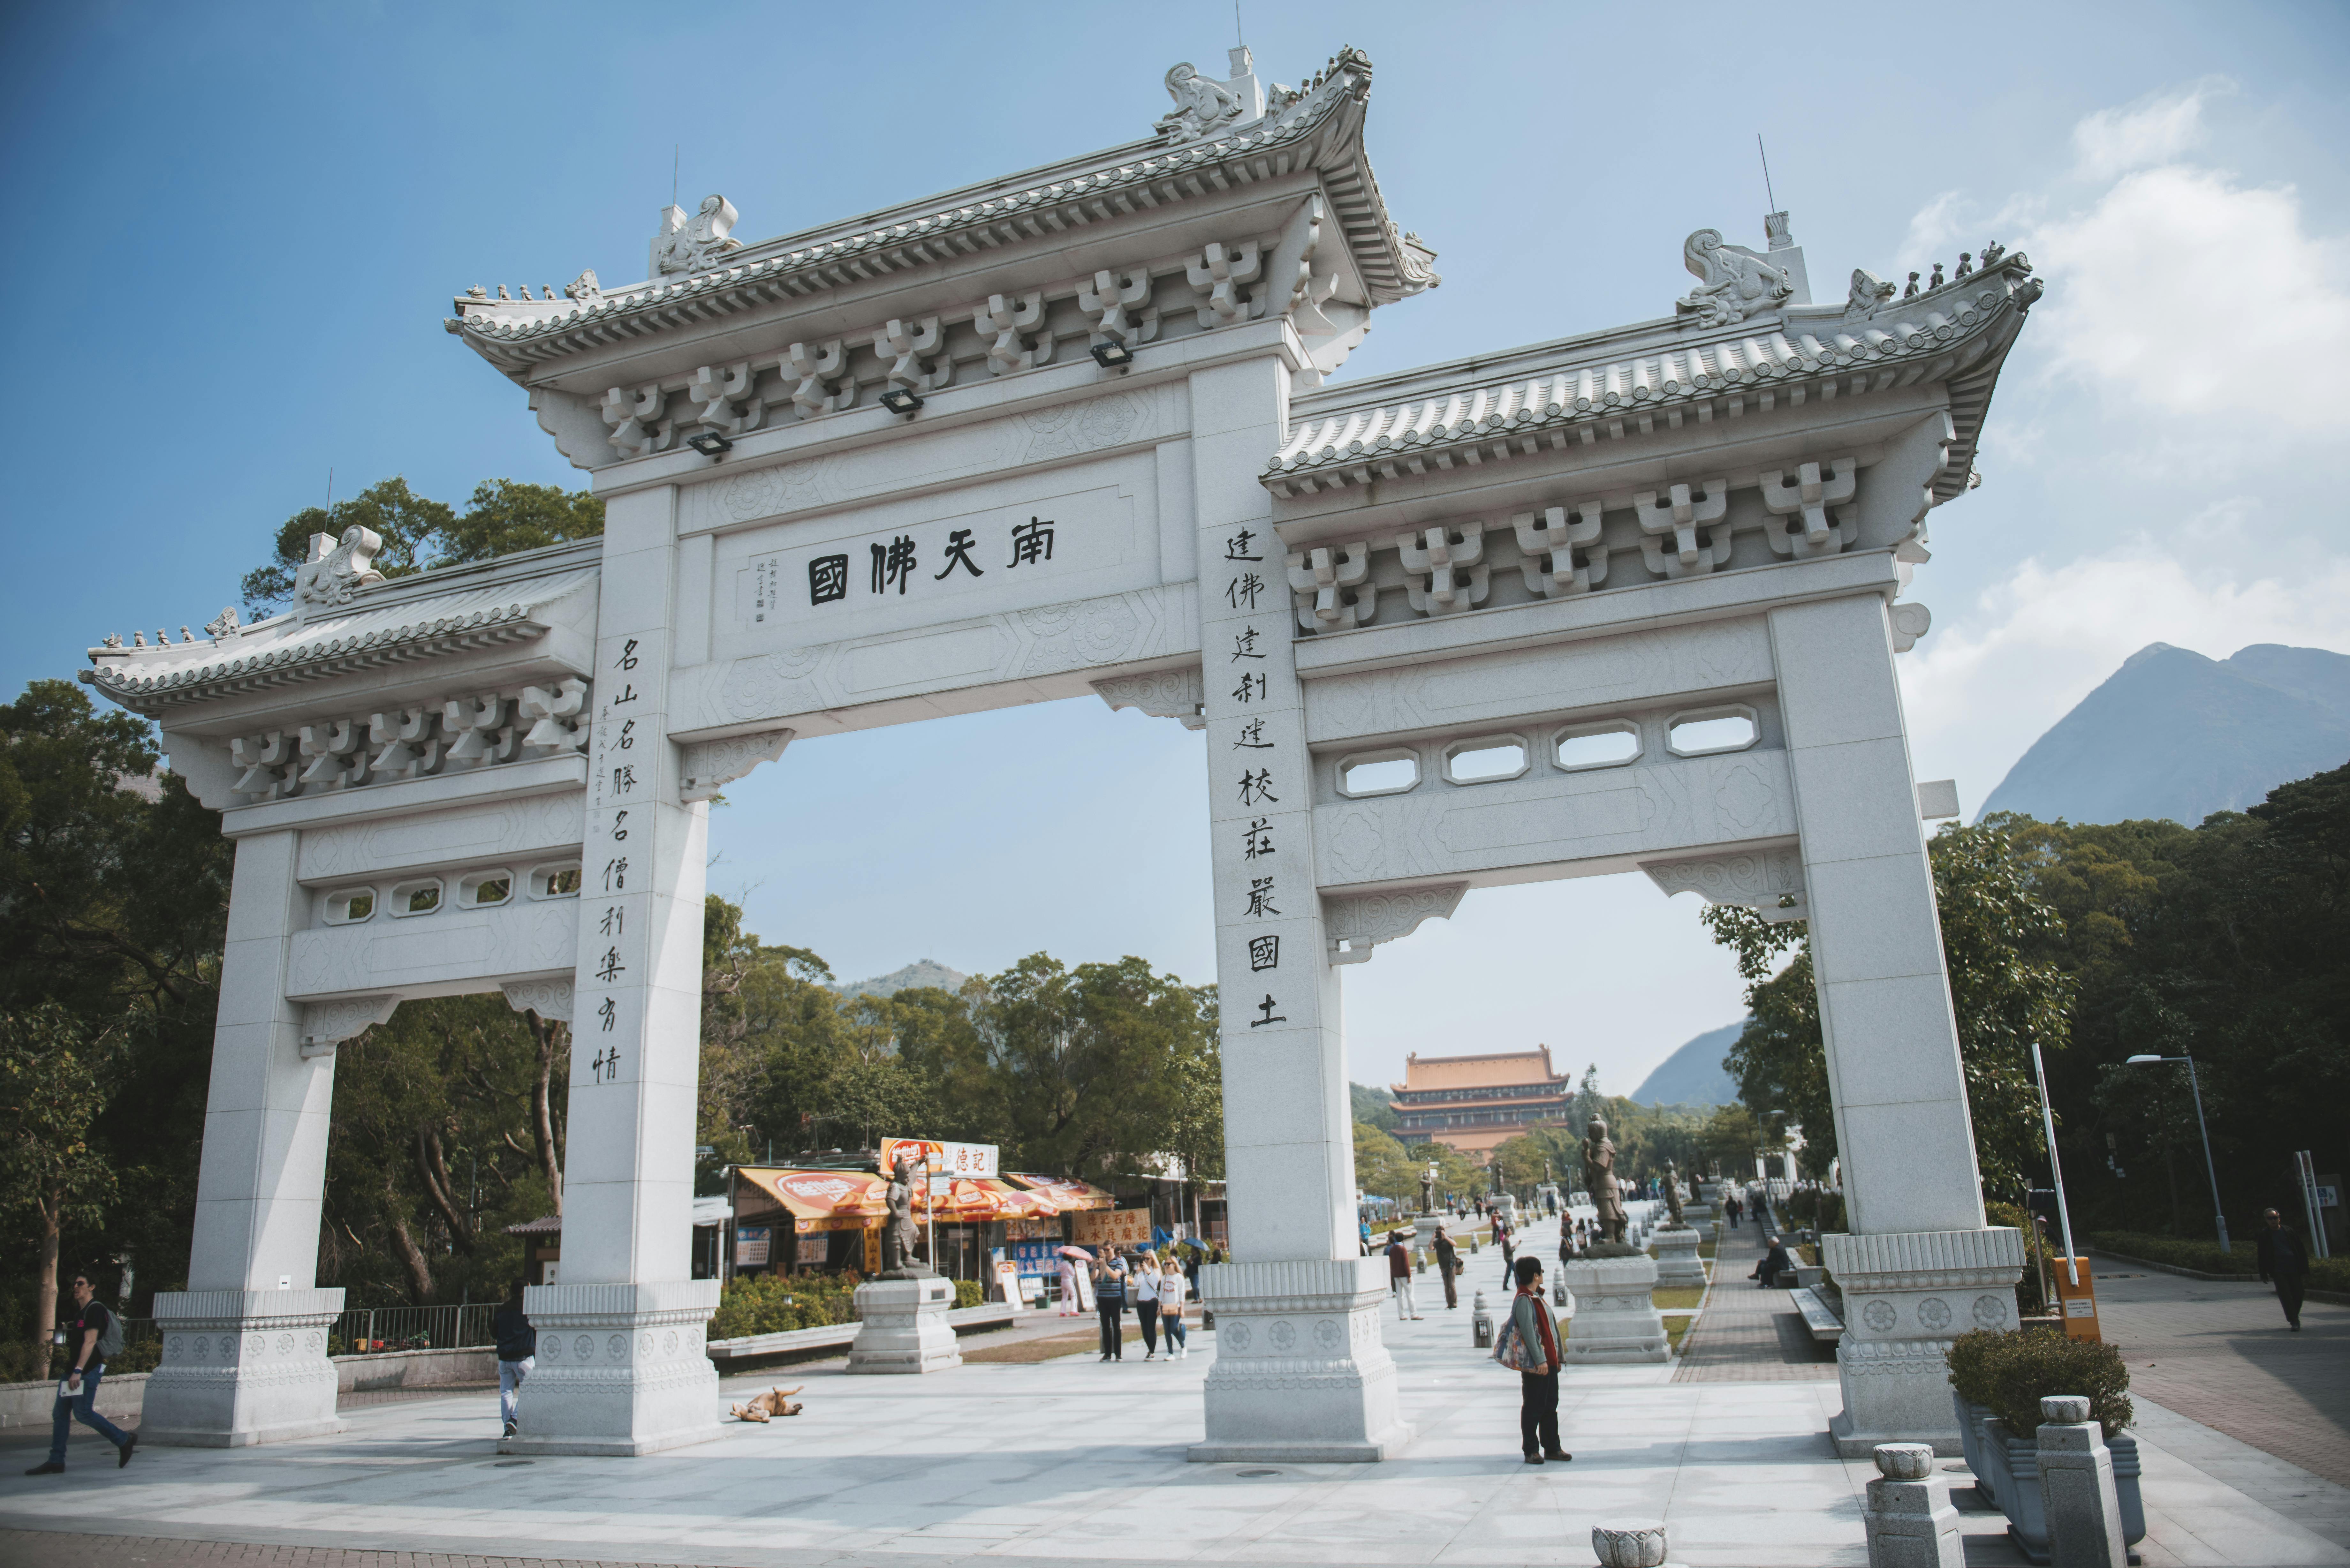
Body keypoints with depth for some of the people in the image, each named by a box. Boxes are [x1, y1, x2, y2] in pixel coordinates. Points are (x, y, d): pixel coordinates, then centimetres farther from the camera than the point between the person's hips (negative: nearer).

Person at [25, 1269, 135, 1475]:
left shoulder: (95, 1309, -11)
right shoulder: (78, 1311, 18)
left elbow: (90, 1342, -19)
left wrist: (78, 1371, -24)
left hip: (89, 1369, -9)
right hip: (74, 1368, 9)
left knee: (83, 1413, -11)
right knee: (60, 1413, 5)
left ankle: (124, 1440, -1)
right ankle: (56, 1462, 9)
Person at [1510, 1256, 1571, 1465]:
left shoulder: (1536, 1297, 15)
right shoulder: (1523, 1300, -16)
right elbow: (1528, 1332, -21)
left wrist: (1554, 1356, 18)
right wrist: (1540, 1360, -23)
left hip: (1548, 1361, 10)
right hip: (1534, 1364, -9)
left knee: (1551, 1406, 13)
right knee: (1533, 1408, -1)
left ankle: (1552, 1448, 21)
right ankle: (1531, 1451, 6)